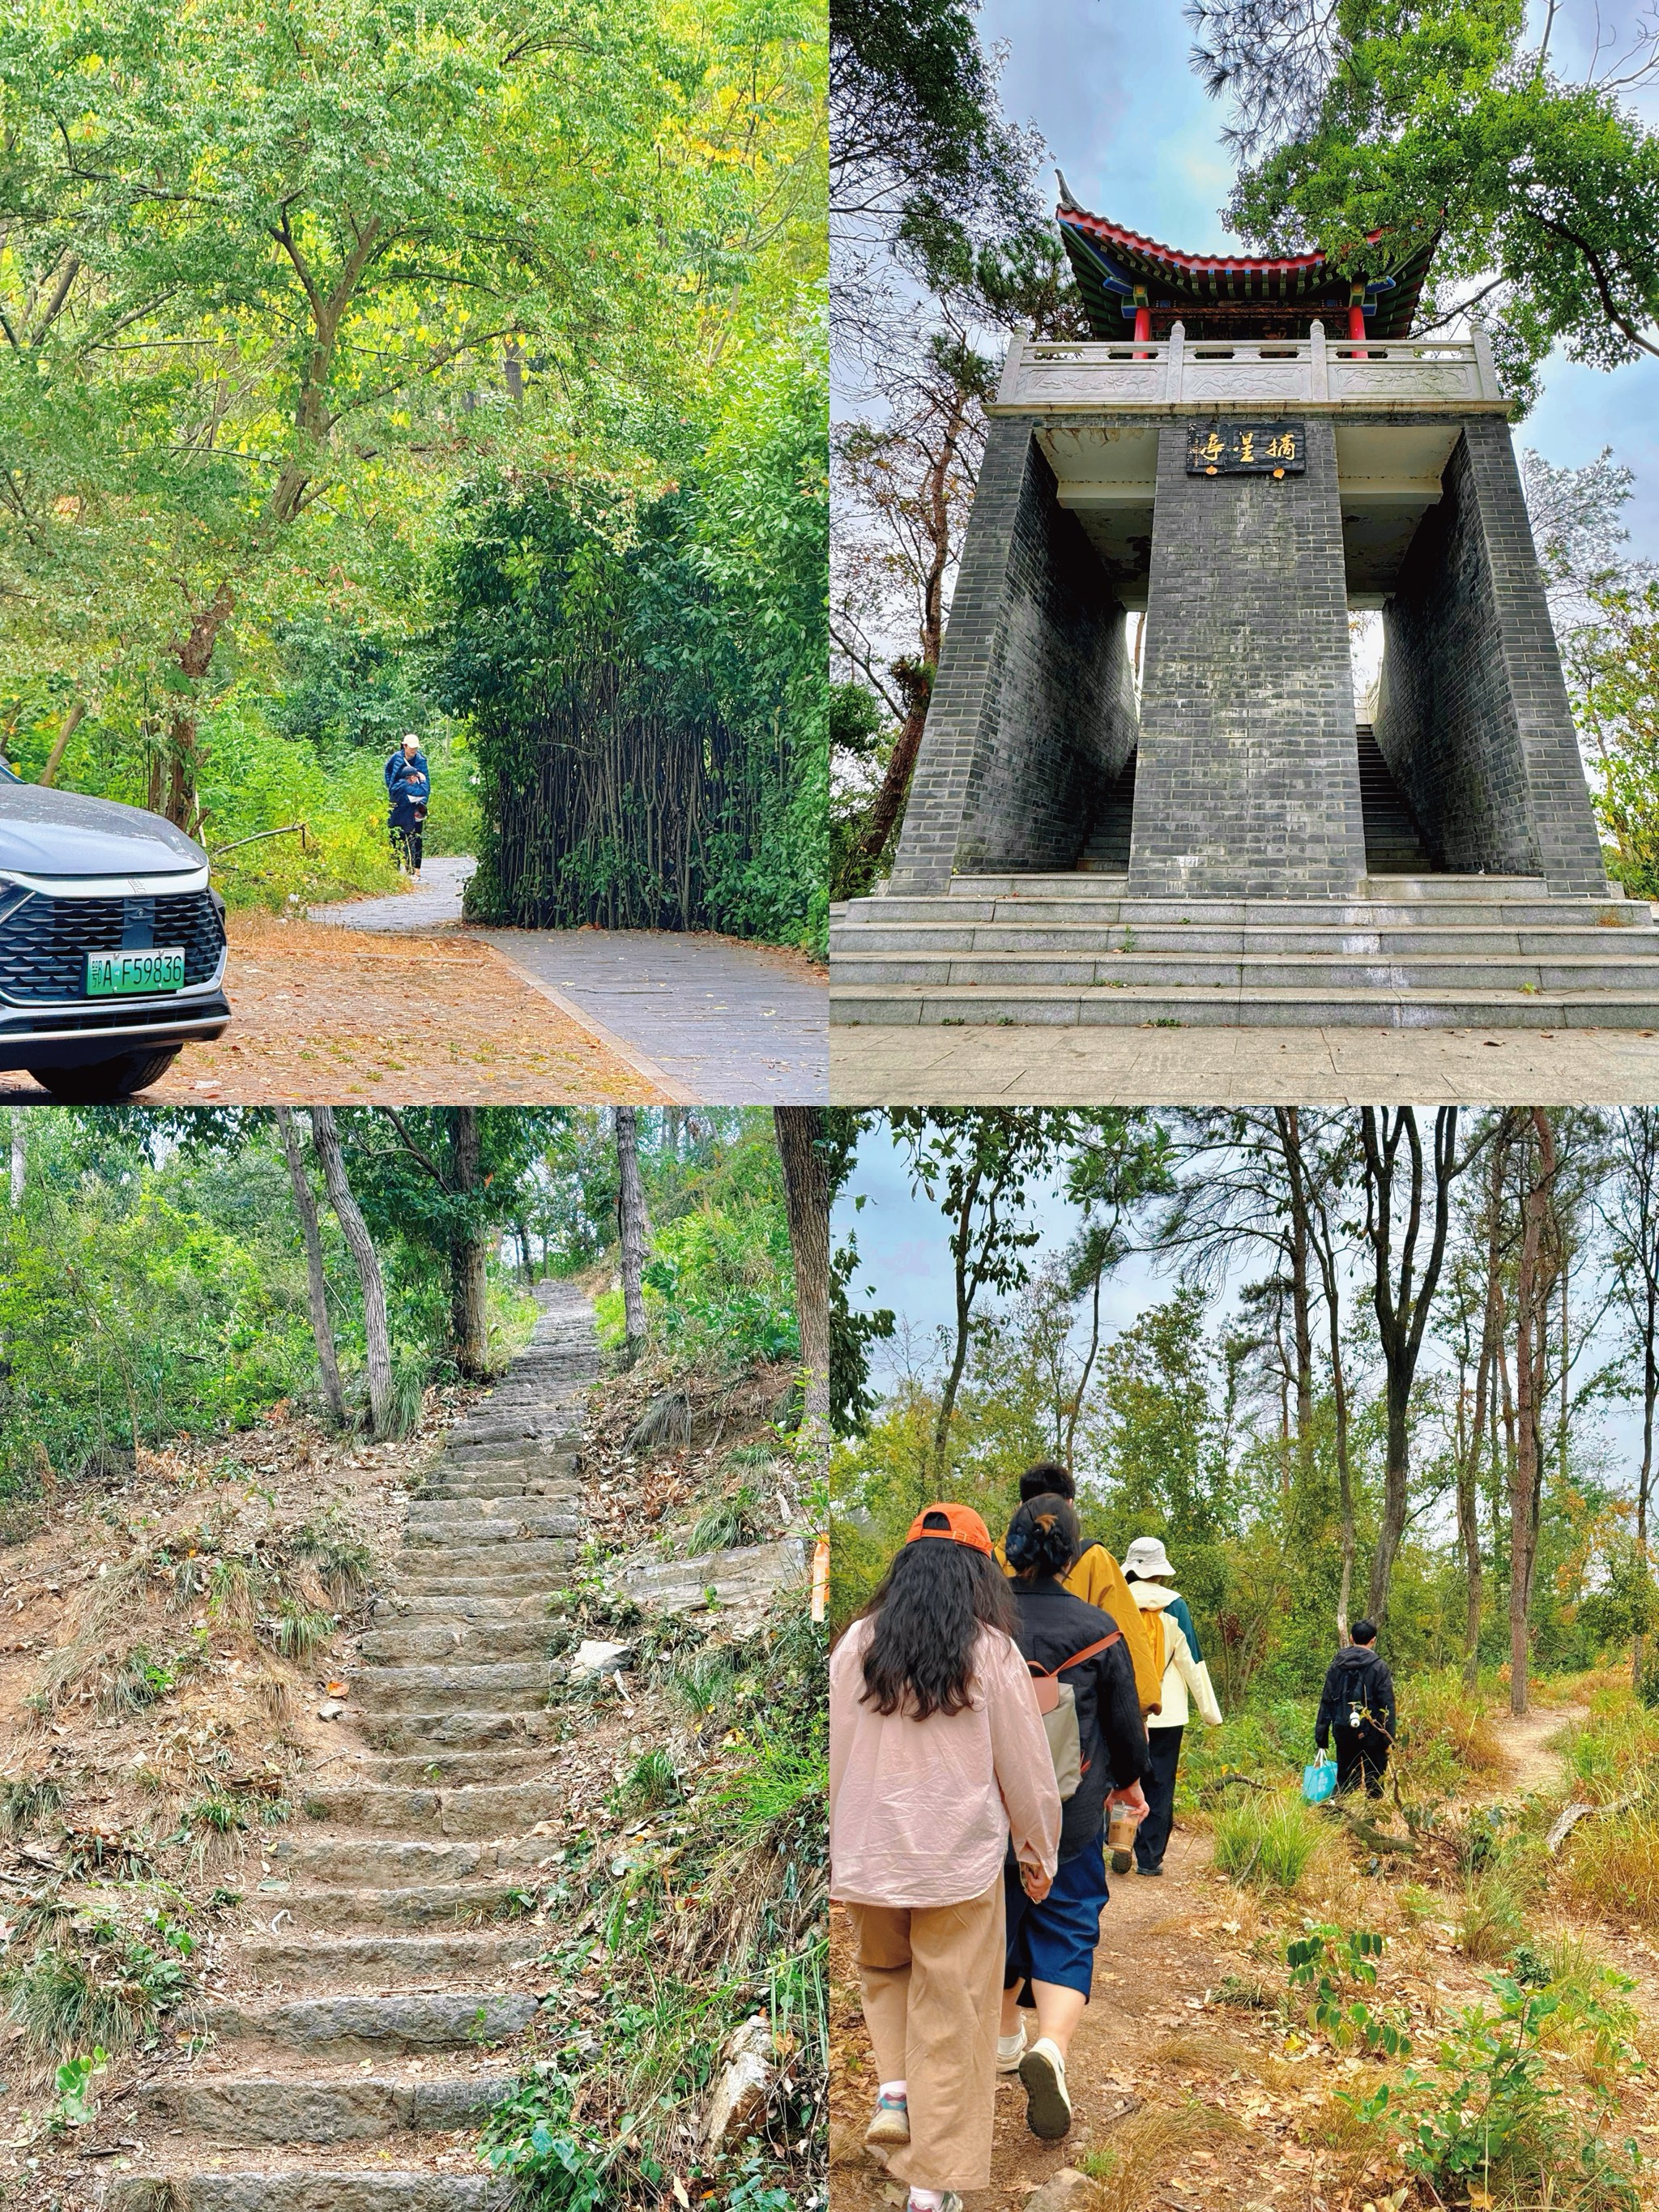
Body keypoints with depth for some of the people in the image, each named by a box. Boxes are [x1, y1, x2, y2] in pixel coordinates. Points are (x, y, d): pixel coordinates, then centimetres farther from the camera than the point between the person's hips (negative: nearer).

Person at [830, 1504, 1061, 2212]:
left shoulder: (857, 1645, -3)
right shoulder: (991, 1653, -8)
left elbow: (831, 1756, 3)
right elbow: (1027, 1769, -2)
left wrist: (837, 1851, 15)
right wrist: (1038, 1855, 12)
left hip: (867, 1858, 2)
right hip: (961, 1862, -2)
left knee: (884, 1977, 29)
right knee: (951, 2021, 8)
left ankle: (893, 2088, 10)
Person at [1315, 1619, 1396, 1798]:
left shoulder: (1337, 1665, 4)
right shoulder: (1378, 1667, -7)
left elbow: (1326, 1701, 6)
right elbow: (1387, 1705, -9)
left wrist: (1321, 1736, 11)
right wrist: (1389, 1739, -5)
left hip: (1343, 1732, 3)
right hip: (1371, 1734, -3)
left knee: (1344, 1780, 12)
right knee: (1374, 1783, 7)